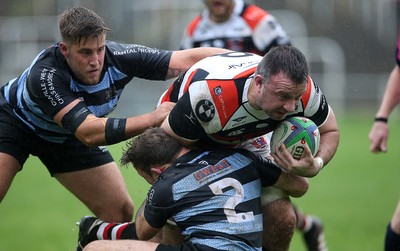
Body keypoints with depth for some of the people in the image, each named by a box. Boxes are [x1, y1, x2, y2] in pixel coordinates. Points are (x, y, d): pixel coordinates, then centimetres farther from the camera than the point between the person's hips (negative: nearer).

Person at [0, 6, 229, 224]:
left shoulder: (118, 58, -29)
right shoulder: (44, 75, -40)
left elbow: (190, 58, -30)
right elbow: (89, 133, -46)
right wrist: (152, 119, -53)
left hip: (66, 137, 4)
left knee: (121, 213, -4)